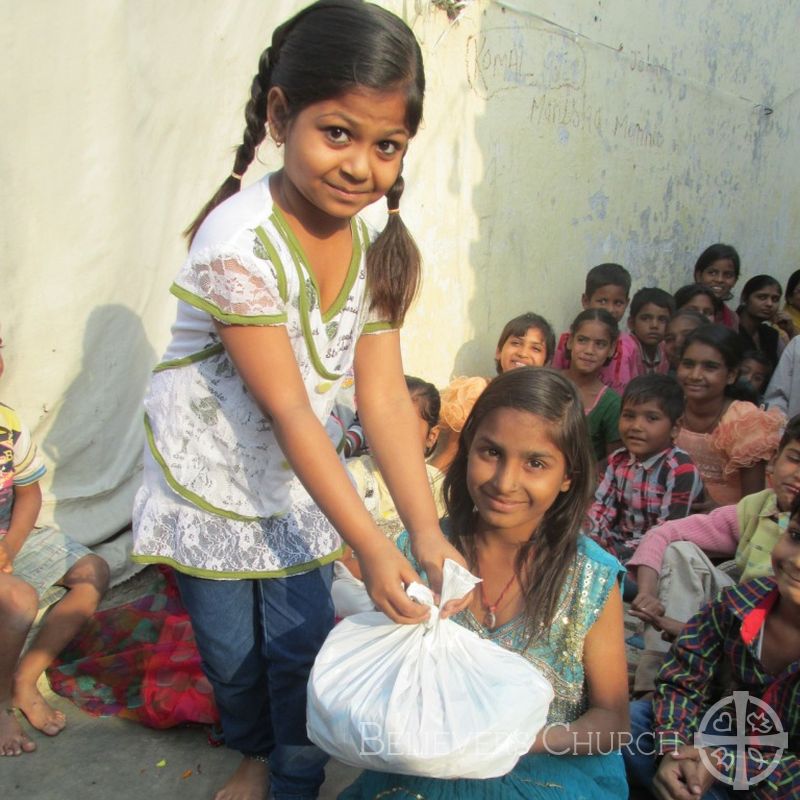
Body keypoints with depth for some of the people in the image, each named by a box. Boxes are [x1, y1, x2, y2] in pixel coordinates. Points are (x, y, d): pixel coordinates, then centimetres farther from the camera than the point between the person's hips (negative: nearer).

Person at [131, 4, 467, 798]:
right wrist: (368, 543, -29)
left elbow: (385, 397, -15)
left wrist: (426, 530, -22)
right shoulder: (239, 244, -30)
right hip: (208, 480, -3)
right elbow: (286, 408, -29)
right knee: (232, 650, 15)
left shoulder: (378, 247, -11)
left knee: (304, 645, 10)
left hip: (295, 480, 4)